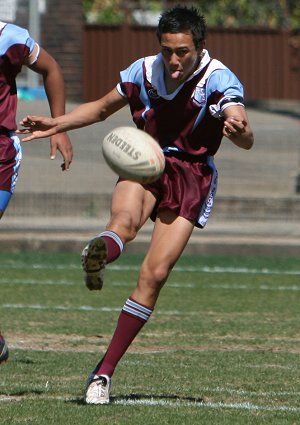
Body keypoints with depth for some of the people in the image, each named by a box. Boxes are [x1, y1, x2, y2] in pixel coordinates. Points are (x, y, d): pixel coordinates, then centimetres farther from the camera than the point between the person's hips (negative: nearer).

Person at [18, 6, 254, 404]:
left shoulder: (219, 80, -15)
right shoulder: (144, 71, -3)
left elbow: (246, 139, -32)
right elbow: (101, 108, 17)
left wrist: (238, 130, -56)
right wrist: (57, 124, 3)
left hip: (192, 177, -2)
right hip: (144, 162, 2)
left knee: (154, 274, -13)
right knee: (125, 221, -35)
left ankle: (104, 371, -6)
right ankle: (98, 255, -70)